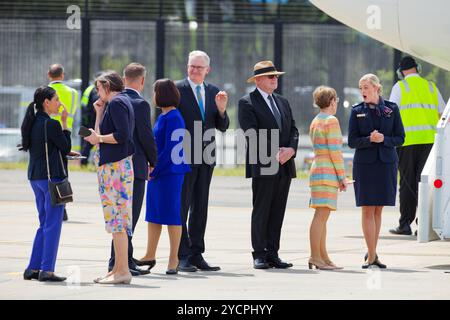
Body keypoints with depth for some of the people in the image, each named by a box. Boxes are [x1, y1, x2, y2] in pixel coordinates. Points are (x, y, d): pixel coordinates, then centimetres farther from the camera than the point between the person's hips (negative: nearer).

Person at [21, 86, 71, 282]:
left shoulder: (32, 123, 10)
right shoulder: (51, 124, -15)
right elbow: (66, 147, -8)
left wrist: (66, 153, 18)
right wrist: (64, 124, -2)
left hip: (35, 176, 9)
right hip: (52, 177, -9)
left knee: (44, 225, 15)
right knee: (53, 225, -4)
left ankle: (33, 269, 13)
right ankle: (47, 270, -5)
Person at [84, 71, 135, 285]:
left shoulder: (116, 103, -10)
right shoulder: (121, 101, 19)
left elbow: (122, 135, -21)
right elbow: (101, 132, 17)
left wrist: (99, 138, -10)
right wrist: (100, 112, 12)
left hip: (115, 166, -10)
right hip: (115, 164, 10)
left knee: (116, 217, -10)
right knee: (117, 218, 13)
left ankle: (123, 271, -11)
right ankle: (118, 268, 18)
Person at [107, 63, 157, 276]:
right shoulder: (140, 104, -14)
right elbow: (146, 137, -14)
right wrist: (153, 162, 1)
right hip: (135, 166, -8)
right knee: (128, 216, -5)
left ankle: (127, 258, 24)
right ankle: (117, 262, -7)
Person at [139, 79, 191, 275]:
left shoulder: (173, 118, -14)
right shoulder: (162, 117, 13)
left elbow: (170, 149, -18)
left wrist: (154, 169, -16)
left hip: (170, 172, -9)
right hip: (156, 171, 10)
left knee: (171, 213, -3)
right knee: (153, 212, 14)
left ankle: (174, 259, 2)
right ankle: (150, 255, 22)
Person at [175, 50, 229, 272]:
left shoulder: (213, 92, 12)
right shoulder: (177, 90, -5)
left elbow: (222, 127, 11)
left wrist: (221, 109, -7)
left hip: (206, 158, 6)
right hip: (183, 157, -6)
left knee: (200, 208, 9)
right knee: (181, 207, -2)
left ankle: (196, 254, 14)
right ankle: (182, 256, -1)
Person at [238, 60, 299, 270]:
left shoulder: (283, 103, 20)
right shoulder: (247, 103, -2)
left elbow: (293, 130, 15)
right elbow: (252, 134, -11)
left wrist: (291, 149, -5)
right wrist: (273, 153, -16)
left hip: (284, 166, 6)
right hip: (262, 166, -6)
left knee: (277, 213, 6)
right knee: (261, 212, -3)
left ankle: (273, 254, 9)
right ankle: (259, 255, 0)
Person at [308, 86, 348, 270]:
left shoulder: (315, 122, 18)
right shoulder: (331, 120, -9)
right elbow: (334, 151, -14)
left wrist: (339, 176, 22)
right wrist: (342, 176, -10)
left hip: (317, 168, 10)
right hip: (327, 172, -10)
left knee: (323, 216, 9)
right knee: (321, 215, -12)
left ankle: (324, 257, 10)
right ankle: (315, 257, -16)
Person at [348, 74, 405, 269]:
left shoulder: (391, 109, 4)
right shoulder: (357, 111, 3)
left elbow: (400, 138, 4)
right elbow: (352, 141, 0)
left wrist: (383, 139, -14)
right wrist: (369, 139, -17)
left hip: (386, 163, 1)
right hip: (365, 163, -1)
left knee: (378, 210, 6)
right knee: (367, 209, -5)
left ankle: (372, 253, 15)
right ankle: (372, 256, -5)